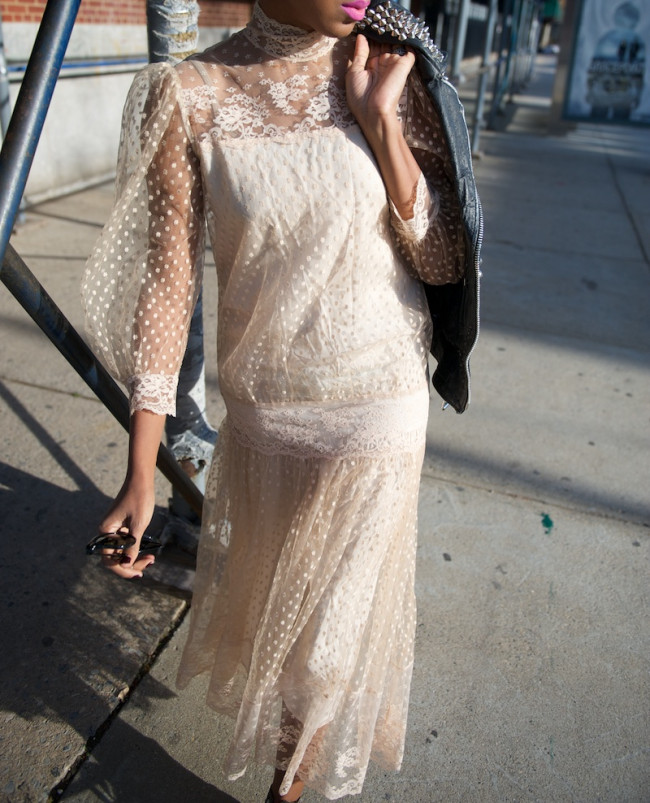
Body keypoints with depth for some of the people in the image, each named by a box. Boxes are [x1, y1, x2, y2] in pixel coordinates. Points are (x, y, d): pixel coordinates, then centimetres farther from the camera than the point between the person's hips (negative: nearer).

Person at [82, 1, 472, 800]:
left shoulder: (388, 76, -6)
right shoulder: (188, 95, -10)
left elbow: (445, 262, -7)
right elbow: (169, 279, -11)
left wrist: (379, 119, -16)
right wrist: (139, 479, -13)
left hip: (377, 411, 0)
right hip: (262, 410, 1)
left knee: (337, 614, 15)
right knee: (267, 589, 25)